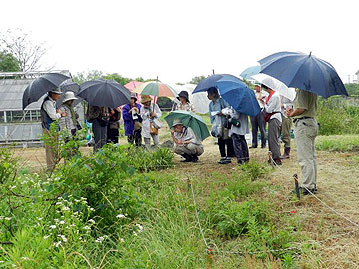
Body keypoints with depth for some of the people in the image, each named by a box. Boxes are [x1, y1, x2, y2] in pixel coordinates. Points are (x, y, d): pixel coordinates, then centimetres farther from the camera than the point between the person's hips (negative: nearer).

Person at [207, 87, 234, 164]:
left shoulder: (222, 100, -9)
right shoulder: (211, 104, 13)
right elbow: (211, 115, 14)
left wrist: (223, 112, -23)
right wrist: (213, 124, 2)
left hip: (226, 124, -7)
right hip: (218, 125, 7)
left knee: (228, 140, -3)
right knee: (220, 141, 7)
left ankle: (229, 157, 2)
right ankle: (223, 157, 15)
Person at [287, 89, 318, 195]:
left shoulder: (302, 90, -15)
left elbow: (302, 108, -23)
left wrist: (291, 114, -6)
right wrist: (293, 110, 9)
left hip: (303, 124, -10)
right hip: (312, 123, 10)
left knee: (305, 158, -7)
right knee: (311, 156, 15)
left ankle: (308, 187, -4)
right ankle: (312, 184, 22)